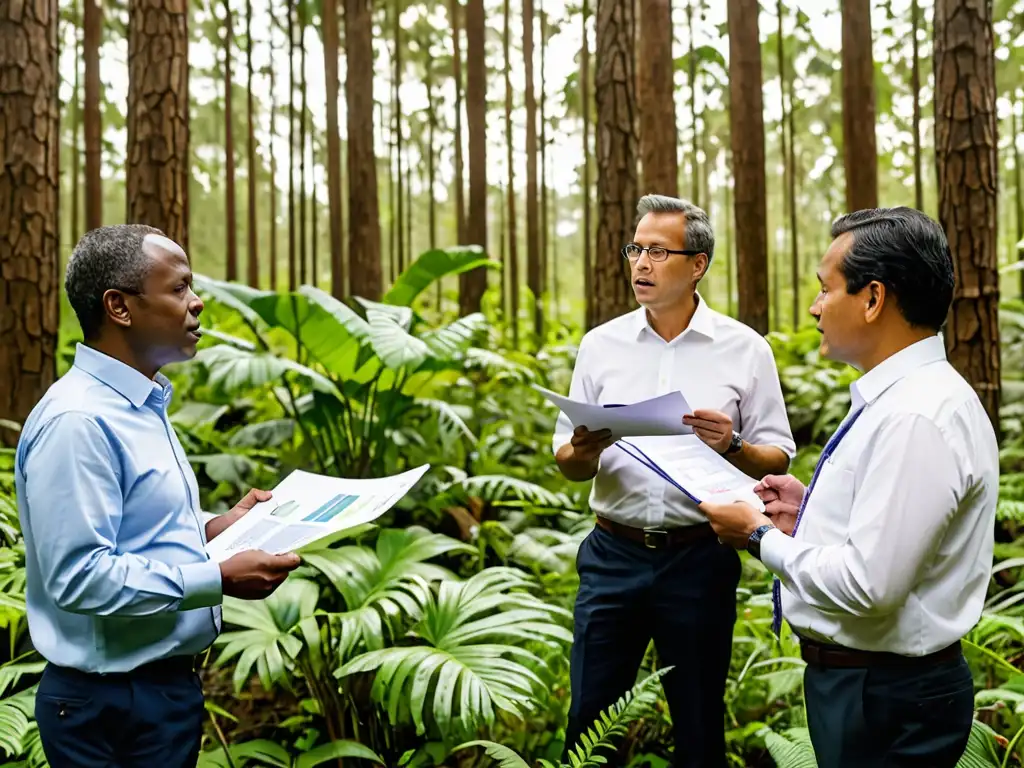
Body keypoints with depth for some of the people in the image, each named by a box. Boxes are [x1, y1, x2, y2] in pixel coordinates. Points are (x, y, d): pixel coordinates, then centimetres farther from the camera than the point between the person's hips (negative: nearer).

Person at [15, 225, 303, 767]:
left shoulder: (140, 407, 11)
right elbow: (79, 576, -26)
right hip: (112, 702, -9)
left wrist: (211, 528, 6)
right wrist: (219, 579, -25)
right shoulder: (77, 421, -22)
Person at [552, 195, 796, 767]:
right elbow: (568, 465, 6)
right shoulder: (601, 345, 4)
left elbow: (778, 461, 1)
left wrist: (732, 447, -19)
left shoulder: (745, 349, -1)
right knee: (589, 721, 9)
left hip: (700, 560, -1)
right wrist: (586, 451, -17)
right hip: (613, 554, 2)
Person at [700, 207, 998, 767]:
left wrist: (761, 538, -15)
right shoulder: (895, 396, 6)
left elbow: (869, 584, -28)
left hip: (884, 702, -9)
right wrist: (810, 514, 3)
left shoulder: (917, 417, -26)